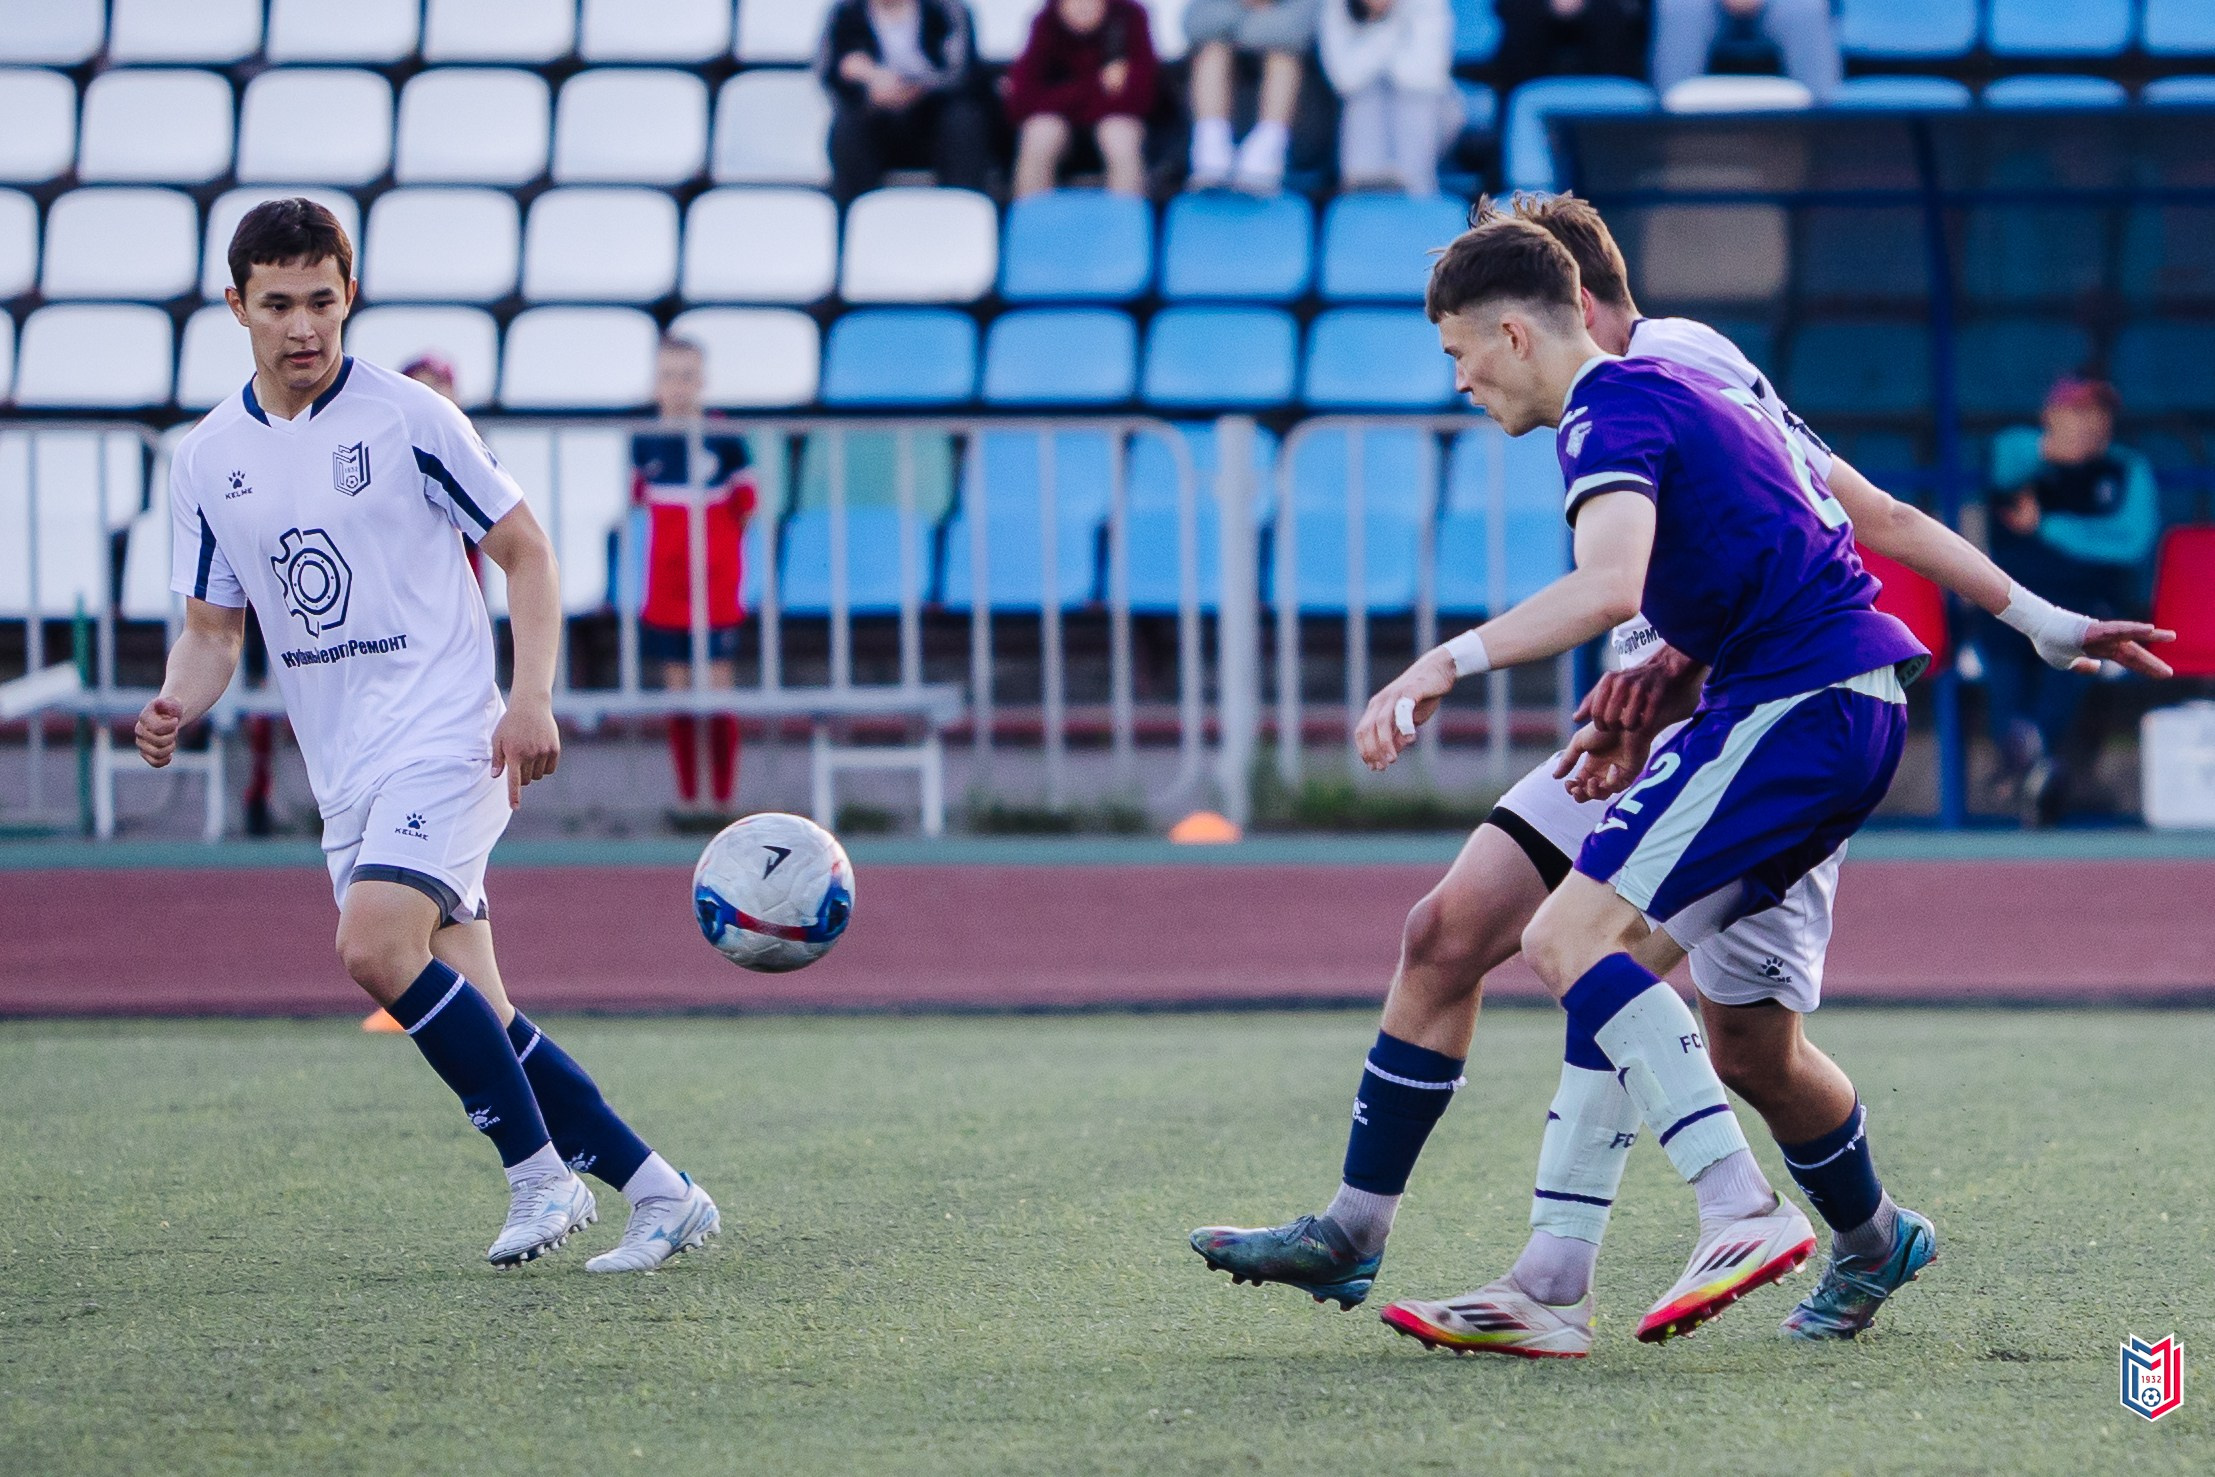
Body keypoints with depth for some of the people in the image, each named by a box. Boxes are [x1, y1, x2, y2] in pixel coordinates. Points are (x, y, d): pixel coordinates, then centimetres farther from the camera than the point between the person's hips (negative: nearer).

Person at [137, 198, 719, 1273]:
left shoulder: (407, 418, -5)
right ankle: (659, 1194, 10)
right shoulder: (206, 460, 9)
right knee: (474, 1017, 1)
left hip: (446, 739, -6)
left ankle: (540, 1173, -16)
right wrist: (177, 706, -7)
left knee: (375, 945, -26)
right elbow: (214, 627, 14)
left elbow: (524, 551, -1)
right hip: (345, 775, 6)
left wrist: (533, 699, -12)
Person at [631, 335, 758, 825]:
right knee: (678, 690, 6)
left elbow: (747, 502, 0)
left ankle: (723, 799, 2)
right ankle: (687, 797, 12)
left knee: (719, 688, -3)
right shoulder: (644, 441, 2)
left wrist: (719, 545, -1)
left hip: (716, 585, -3)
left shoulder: (725, 440, -7)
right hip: (665, 583, 3)